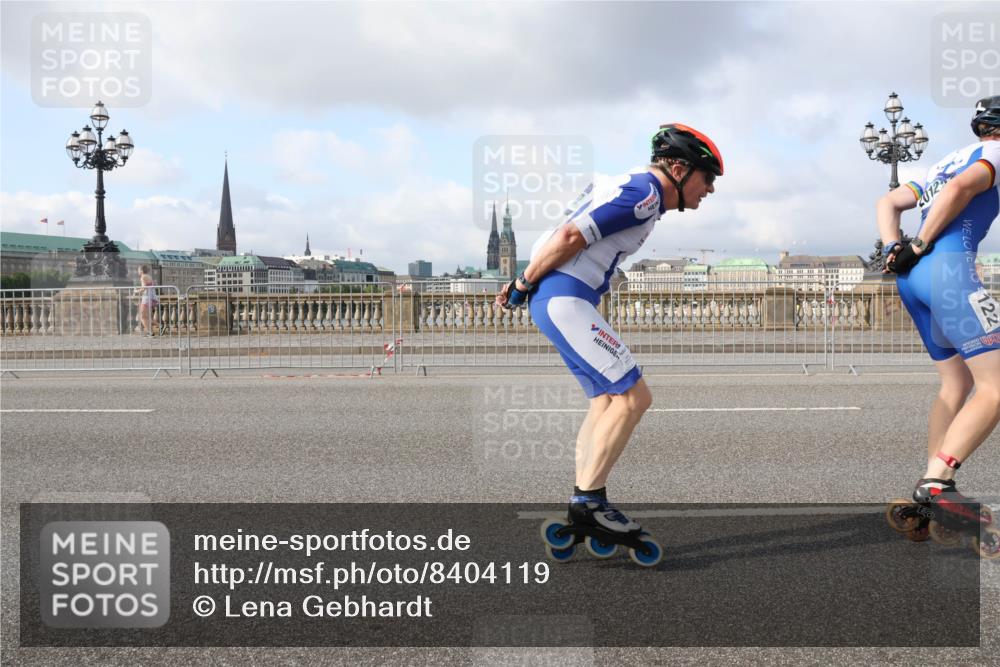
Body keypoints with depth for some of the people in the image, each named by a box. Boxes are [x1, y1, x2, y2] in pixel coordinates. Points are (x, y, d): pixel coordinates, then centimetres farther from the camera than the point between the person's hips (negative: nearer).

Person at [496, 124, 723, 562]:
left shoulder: (632, 188, 22)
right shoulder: (645, 192, -10)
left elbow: (566, 235, 21)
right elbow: (571, 236, -18)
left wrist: (525, 281, 17)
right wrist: (525, 283, -8)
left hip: (559, 301, 10)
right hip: (564, 300, -10)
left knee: (607, 400, 12)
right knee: (633, 397, -10)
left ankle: (583, 510, 15)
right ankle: (588, 500, -6)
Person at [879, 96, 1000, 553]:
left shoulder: (947, 161, 29)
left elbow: (887, 203, 23)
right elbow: (960, 188, -16)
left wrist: (894, 250, 8)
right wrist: (920, 247, -12)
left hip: (913, 277, 9)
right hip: (949, 266, -9)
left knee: (957, 384, 15)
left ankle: (930, 501, 12)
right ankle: (936, 481, -21)